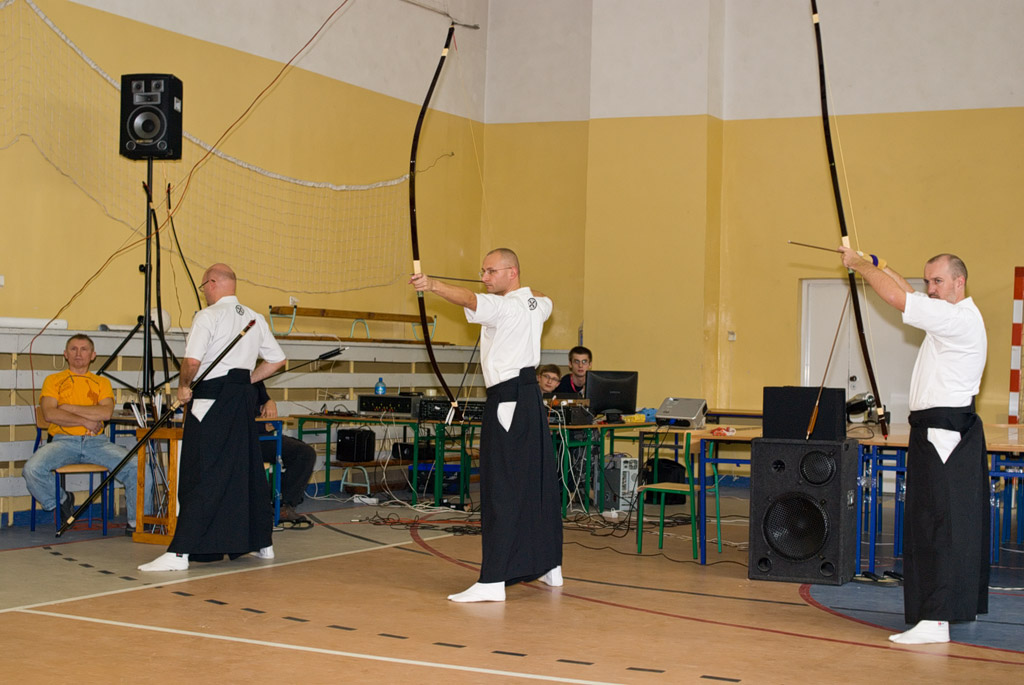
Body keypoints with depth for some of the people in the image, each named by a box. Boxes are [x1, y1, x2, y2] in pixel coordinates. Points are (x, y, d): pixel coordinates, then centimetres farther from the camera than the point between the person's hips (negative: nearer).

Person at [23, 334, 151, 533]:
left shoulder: (102, 383, 18)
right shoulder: (53, 380, 15)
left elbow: (106, 412, -2)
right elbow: (49, 414, -3)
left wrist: (69, 408, -4)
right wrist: (86, 421, -7)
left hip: (97, 441, 1)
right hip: (64, 441, -1)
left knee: (137, 468, -24)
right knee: (32, 469, -30)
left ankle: (136, 522, -11)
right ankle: (61, 500, 2)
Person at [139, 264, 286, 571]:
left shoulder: (208, 316, -9)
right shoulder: (255, 318, 13)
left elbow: (192, 361, -18)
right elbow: (277, 360, 18)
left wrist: (184, 385, -1)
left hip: (212, 397, -7)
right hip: (244, 398, 7)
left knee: (201, 476, -10)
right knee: (247, 469, 16)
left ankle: (180, 552, -12)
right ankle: (261, 542, 25)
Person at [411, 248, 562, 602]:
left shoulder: (505, 306, -14)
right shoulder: (535, 304, 13)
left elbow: (470, 300, -34)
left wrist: (432, 285, -46)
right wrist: (524, 291, 53)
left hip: (508, 399, -10)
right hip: (530, 397, 10)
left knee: (502, 490, -14)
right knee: (536, 483, 17)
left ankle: (493, 581, -18)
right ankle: (549, 566, 27)